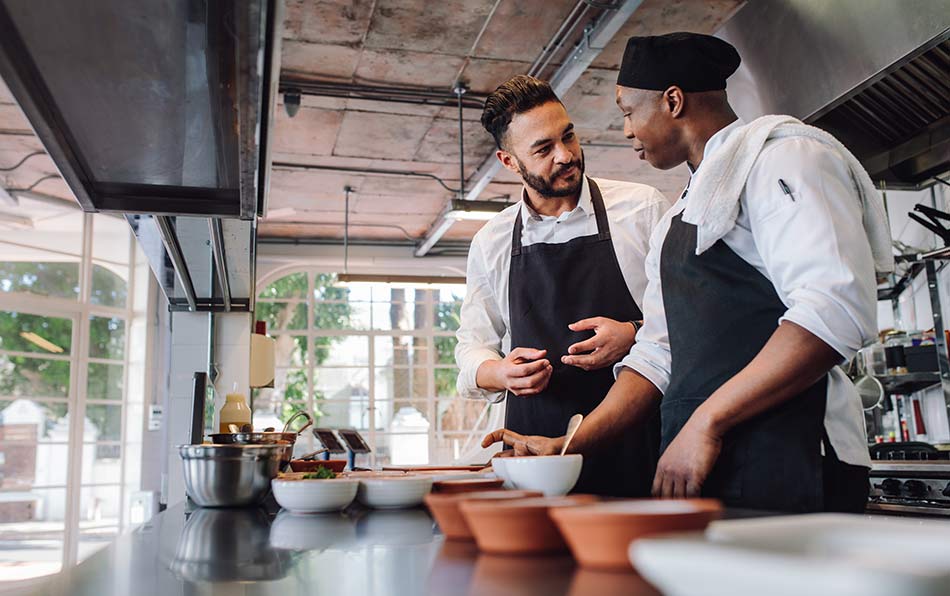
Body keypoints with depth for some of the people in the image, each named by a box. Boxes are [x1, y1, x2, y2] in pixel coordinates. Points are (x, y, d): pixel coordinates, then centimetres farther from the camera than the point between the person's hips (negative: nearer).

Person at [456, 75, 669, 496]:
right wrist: (501, 373, -6)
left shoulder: (643, 208, 2)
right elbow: (473, 346, 16)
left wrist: (635, 335, -12)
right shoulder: (489, 243, 10)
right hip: (534, 441, 2)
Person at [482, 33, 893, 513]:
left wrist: (706, 421, -19)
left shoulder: (779, 154, -4)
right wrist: (568, 446, 9)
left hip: (783, 469, -7)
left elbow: (837, 309, -19)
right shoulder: (675, 223, 22)